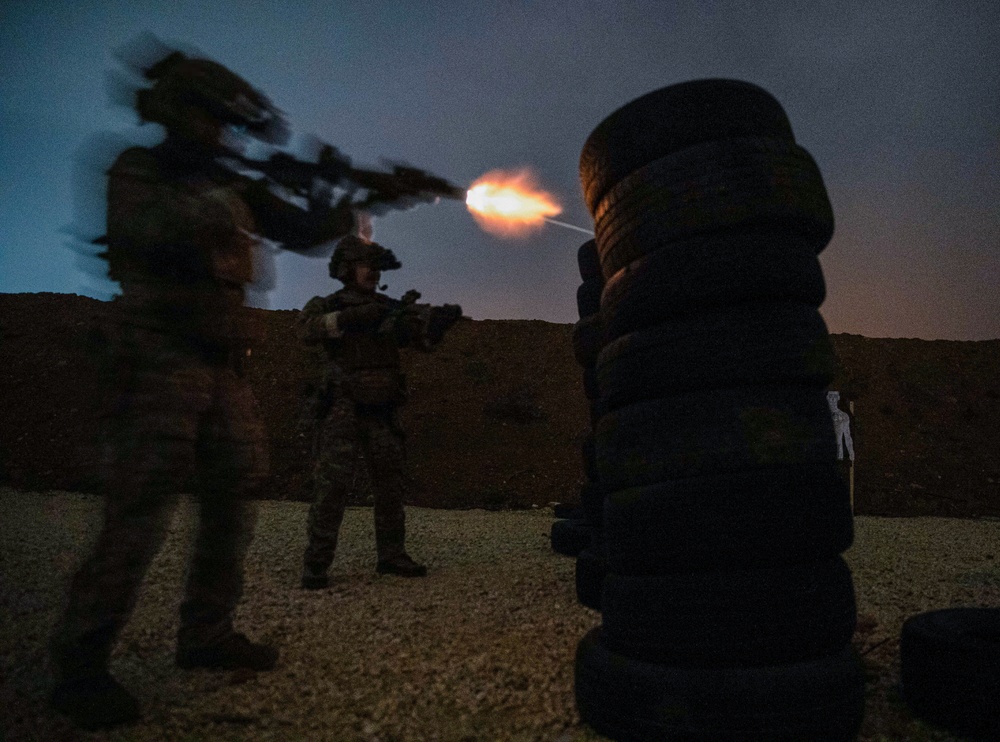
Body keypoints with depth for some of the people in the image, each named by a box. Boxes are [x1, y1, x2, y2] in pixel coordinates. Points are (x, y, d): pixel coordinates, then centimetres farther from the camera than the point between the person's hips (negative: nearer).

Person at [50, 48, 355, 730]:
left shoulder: (230, 185, 19)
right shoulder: (139, 170, 1)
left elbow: (302, 232, 14)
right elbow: (150, 230, -19)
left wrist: (352, 206, -2)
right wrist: (224, 195, -19)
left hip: (224, 365, 7)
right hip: (160, 359, -7)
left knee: (236, 499, 6)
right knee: (142, 512, -10)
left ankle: (206, 635, 18)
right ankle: (80, 666, 1)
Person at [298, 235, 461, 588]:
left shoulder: (389, 307, 11)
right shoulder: (325, 306, 1)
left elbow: (423, 337, 2)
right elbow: (309, 329, -22)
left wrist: (439, 319, -20)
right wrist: (357, 315, -33)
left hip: (383, 413, 5)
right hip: (342, 411, -4)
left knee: (392, 485, 8)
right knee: (332, 484, -10)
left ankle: (391, 555, 20)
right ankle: (315, 563, -2)